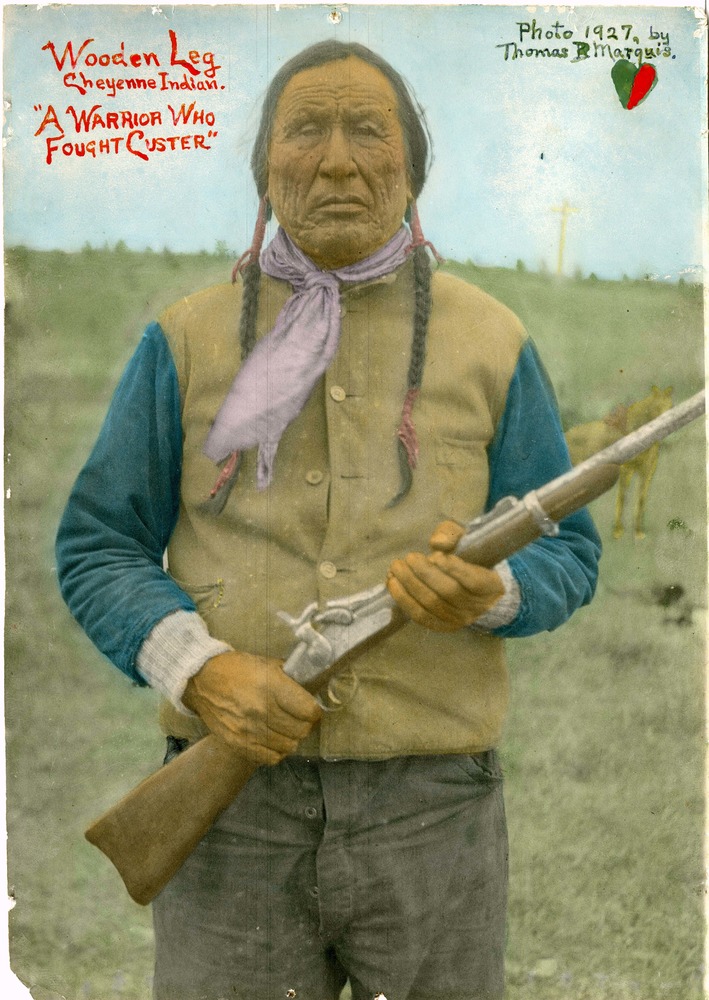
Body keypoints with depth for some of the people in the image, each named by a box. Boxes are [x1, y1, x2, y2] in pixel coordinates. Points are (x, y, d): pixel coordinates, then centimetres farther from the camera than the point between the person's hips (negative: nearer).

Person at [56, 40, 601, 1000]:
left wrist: (489, 591, -17)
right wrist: (199, 669, -14)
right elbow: (96, 546, 4)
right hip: (234, 796, 0)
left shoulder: (492, 342, 5)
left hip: (434, 806, 1)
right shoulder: (188, 339, 4)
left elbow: (568, 554, 7)